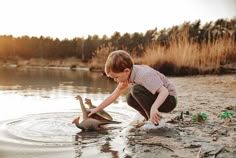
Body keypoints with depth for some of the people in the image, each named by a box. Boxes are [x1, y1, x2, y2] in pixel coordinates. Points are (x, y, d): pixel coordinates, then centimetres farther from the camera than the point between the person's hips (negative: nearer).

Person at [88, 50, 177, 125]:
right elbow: (114, 95, 4)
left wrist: (154, 107, -52)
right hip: (157, 98, 8)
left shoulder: (144, 75, -30)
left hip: (170, 100, -8)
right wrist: (97, 109, 5)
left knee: (136, 90, -26)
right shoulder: (128, 74, -4)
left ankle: (154, 121, -17)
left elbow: (164, 91, -36)